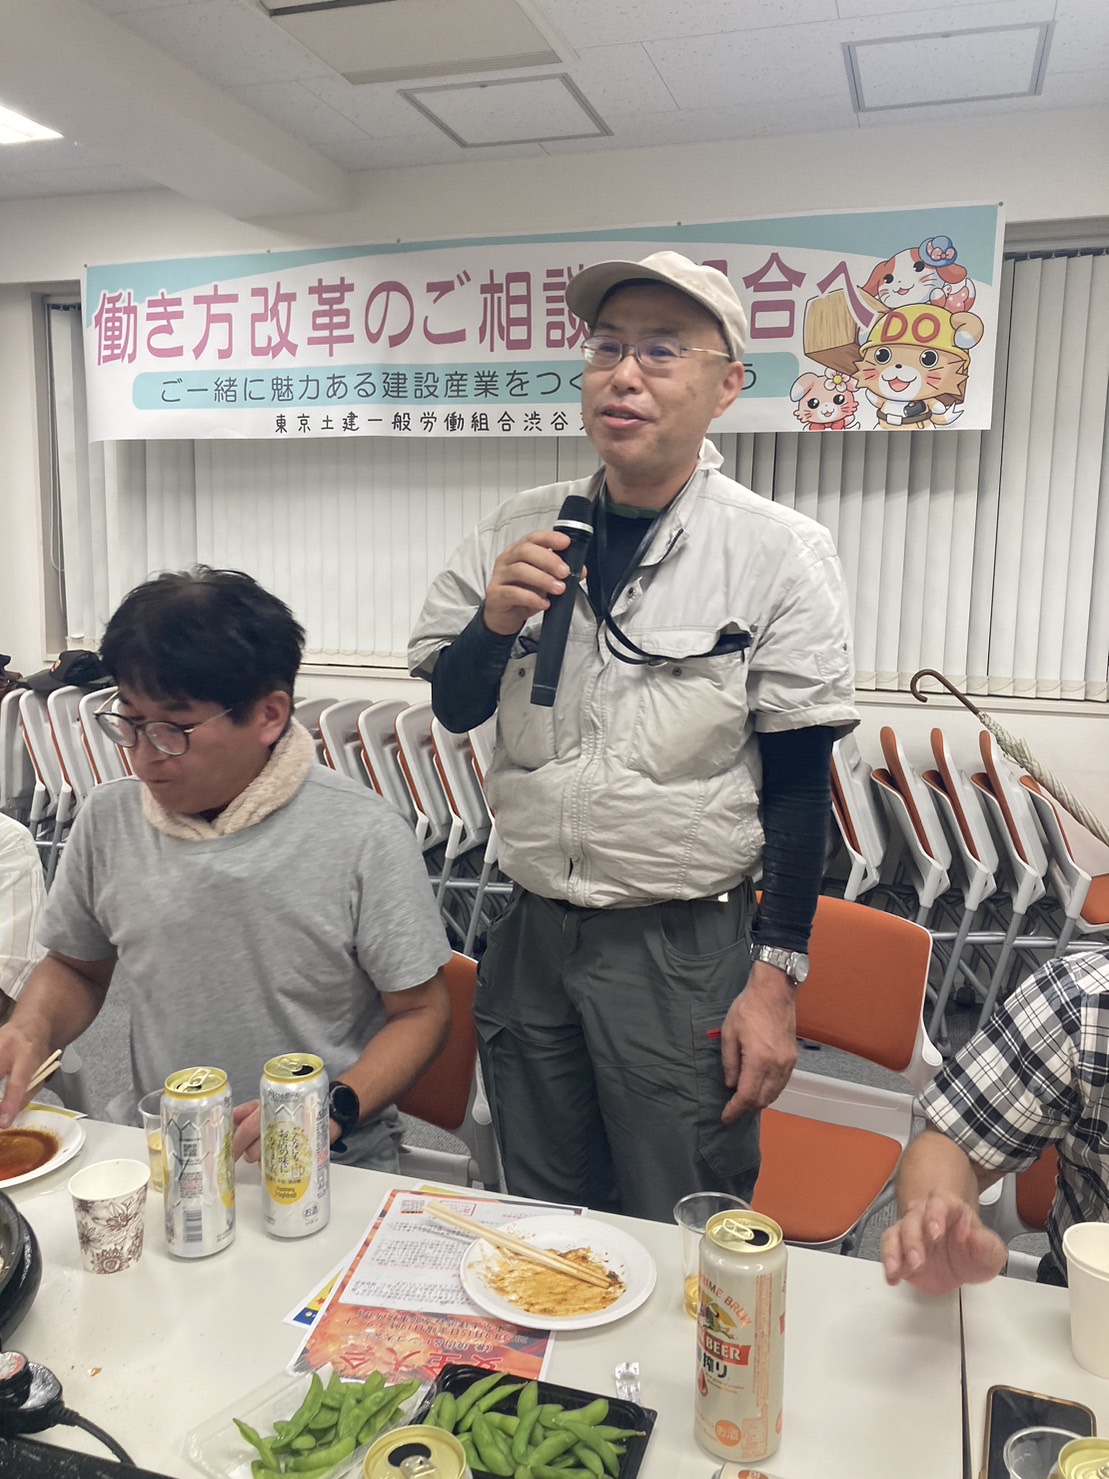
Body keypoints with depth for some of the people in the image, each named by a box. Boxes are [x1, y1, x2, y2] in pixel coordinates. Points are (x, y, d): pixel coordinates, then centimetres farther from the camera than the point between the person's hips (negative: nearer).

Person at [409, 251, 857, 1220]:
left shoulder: (778, 553, -9)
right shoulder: (522, 532, 2)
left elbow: (799, 784, -8)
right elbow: (453, 708, 7)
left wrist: (777, 977, -10)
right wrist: (495, 622, -13)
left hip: (687, 953, -3)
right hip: (532, 934, 4)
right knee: (540, 1237, 22)